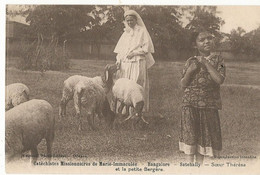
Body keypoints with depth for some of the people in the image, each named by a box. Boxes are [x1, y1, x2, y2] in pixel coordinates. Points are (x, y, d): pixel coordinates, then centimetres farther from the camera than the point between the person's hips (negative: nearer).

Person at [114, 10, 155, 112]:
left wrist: (134, 53, -11)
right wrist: (118, 60, 1)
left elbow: (146, 47, -2)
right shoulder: (125, 33, 19)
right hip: (125, 64, 5)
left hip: (138, 63, -5)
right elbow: (120, 49, 17)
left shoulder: (142, 31, 5)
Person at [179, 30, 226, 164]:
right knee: (189, 134, 5)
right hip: (190, 104, 1)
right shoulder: (191, 61, 2)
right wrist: (189, 71, -13)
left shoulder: (217, 60, -1)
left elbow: (220, 79, -18)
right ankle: (190, 162, 19)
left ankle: (199, 162, 22)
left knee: (204, 133, 7)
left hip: (209, 104, -1)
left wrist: (206, 63, -16)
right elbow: (183, 85, 3)